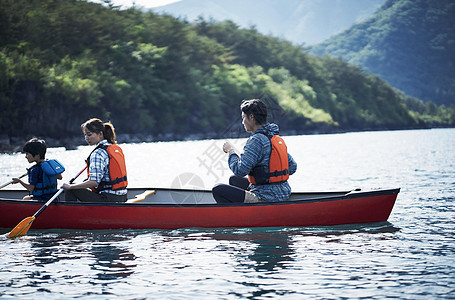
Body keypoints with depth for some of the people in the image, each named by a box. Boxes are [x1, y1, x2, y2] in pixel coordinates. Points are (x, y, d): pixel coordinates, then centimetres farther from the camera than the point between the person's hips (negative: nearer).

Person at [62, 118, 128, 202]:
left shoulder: (98, 153, -16)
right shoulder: (117, 148, 10)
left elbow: (94, 182, -24)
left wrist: (70, 186, -16)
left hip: (108, 199, -9)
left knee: (71, 190, -1)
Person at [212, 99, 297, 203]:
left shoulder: (256, 140, -18)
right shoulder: (277, 139, 9)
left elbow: (240, 171, -20)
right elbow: (292, 167, 13)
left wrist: (230, 151, -4)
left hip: (266, 199, -9)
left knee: (217, 189, -3)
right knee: (234, 180, 29)